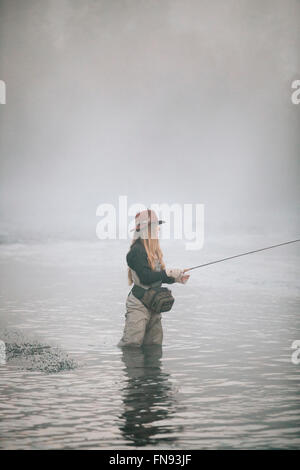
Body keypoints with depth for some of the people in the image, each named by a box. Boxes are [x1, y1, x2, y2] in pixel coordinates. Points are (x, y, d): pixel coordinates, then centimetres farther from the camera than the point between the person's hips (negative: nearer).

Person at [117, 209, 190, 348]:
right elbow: (145, 277, -23)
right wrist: (169, 273, -17)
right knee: (131, 343, -12)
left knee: (154, 344, 10)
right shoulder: (137, 250, -15)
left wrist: (175, 279, 5)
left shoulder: (154, 250, 14)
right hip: (139, 304, -9)